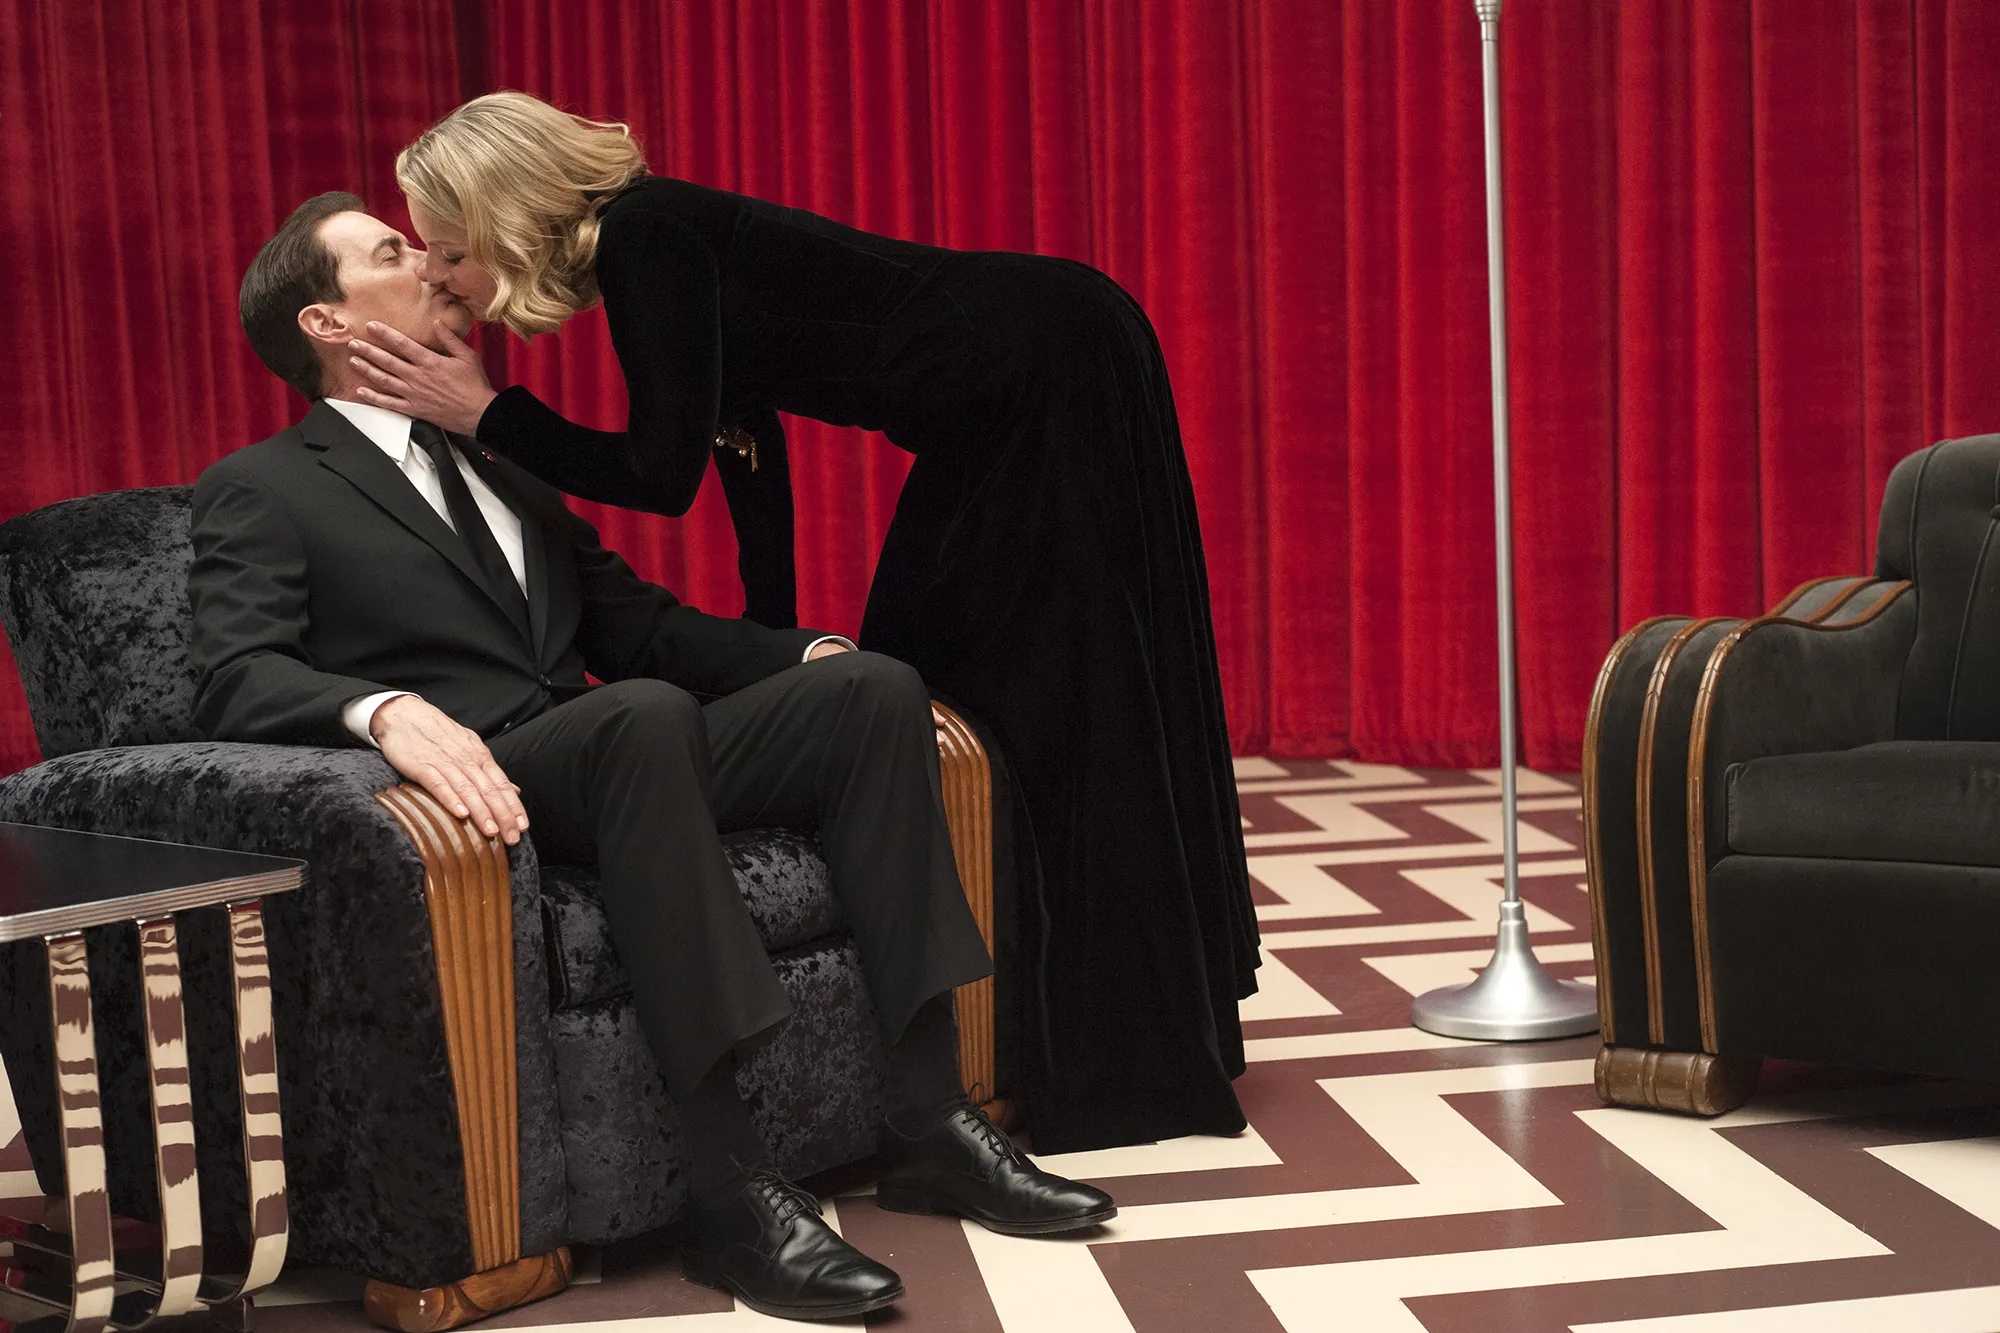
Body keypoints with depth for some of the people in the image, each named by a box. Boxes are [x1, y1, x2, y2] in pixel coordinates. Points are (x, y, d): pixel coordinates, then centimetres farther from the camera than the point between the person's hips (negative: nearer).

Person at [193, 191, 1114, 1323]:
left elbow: (634, 624, 25)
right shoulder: (261, 491, 8)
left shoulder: (501, 464, 30)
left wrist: (811, 656, 8)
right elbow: (239, 680, -9)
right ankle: (733, 1187, -39)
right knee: (644, 710, -37)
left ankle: (931, 1119, -17)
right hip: (474, 788, -7)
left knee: (876, 687, -14)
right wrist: (386, 710, -31)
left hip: (597, 766, 7)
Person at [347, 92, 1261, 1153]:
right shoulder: (664, 239, 9)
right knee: (938, 676, 11)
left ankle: (1140, 1067, 11)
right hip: (999, 420, 9)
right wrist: (771, 646, 22)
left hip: (1057, 376, -9)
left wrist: (483, 410, -12)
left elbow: (662, 472, -21)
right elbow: (744, 443, 16)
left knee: (1062, 710, -3)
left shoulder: (647, 237, -19)